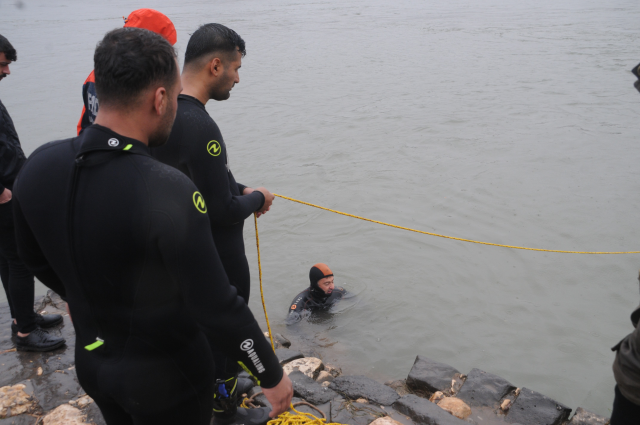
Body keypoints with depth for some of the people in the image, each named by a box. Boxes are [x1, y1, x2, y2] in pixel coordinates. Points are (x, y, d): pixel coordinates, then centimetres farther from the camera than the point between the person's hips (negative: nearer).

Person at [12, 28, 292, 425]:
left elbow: (37, 259, 5)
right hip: (166, 377, -5)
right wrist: (273, 375, -12)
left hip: (91, 360, 6)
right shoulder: (169, 192, -33)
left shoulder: (38, 166, -12)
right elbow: (217, 308, -27)